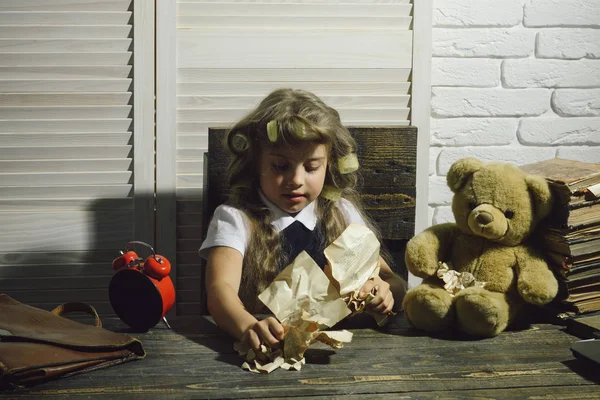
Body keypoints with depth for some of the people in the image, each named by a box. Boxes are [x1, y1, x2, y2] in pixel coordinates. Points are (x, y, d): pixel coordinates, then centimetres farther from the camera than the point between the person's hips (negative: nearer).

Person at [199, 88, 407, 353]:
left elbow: (392, 281, 8)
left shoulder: (341, 214, 9)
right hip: (264, 349, -3)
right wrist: (248, 327, -41)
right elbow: (220, 289, -19)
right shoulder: (235, 218, -2)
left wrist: (385, 290, -16)